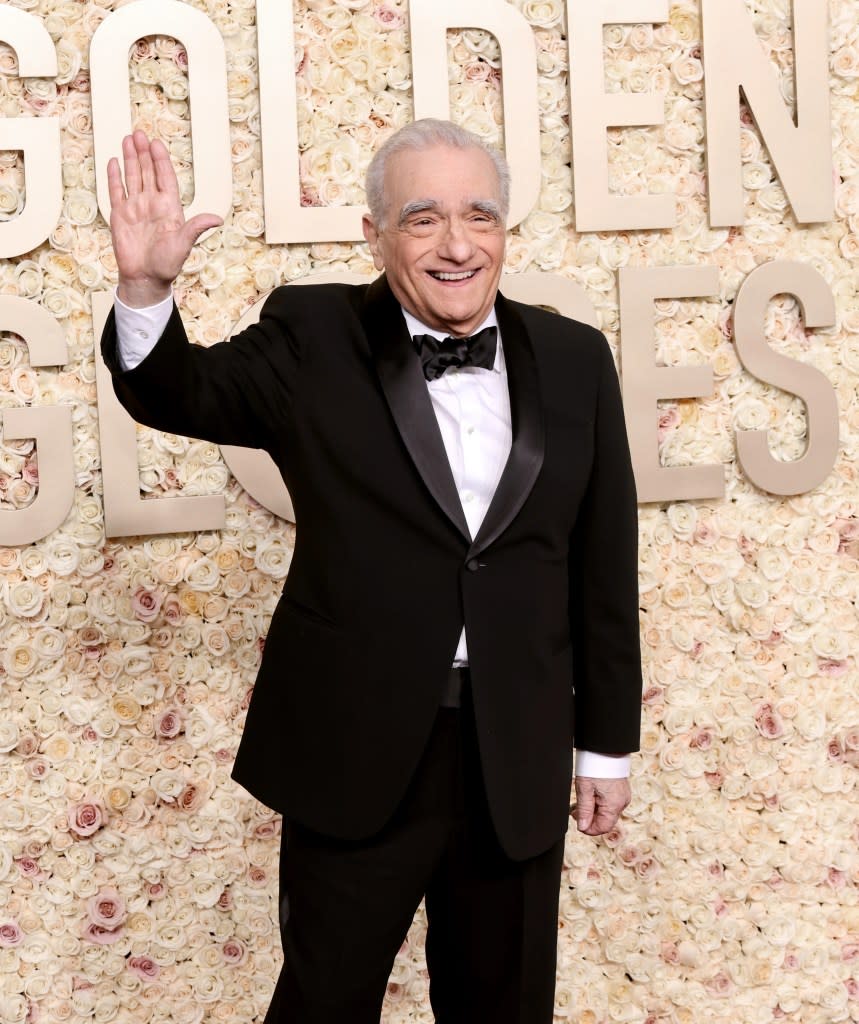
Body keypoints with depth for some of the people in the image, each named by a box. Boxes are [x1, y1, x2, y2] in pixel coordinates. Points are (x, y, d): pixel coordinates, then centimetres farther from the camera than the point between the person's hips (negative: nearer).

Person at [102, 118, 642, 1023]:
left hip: (519, 764, 2)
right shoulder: (311, 340, -3)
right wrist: (144, 286, -14)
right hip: (355, 758, -2)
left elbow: (603, 568, 6)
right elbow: (181, 396, 7)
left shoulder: (574, 360, 2)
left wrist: (607, 741, 9)